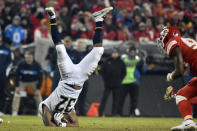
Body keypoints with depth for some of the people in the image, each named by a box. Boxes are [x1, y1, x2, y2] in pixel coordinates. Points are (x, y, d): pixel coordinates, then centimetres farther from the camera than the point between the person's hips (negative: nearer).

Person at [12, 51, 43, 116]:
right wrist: (17, 86, -16)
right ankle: (14, 112, -13)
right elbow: (17, 75, -10)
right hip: (22, 81, 0)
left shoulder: (37, 65, -21)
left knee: (38, 94, -11)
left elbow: (40, 77, -14)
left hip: (34, 82, 0)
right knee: (17, 94, -14)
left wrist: (38, 89, -16)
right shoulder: (21, 64, -21)